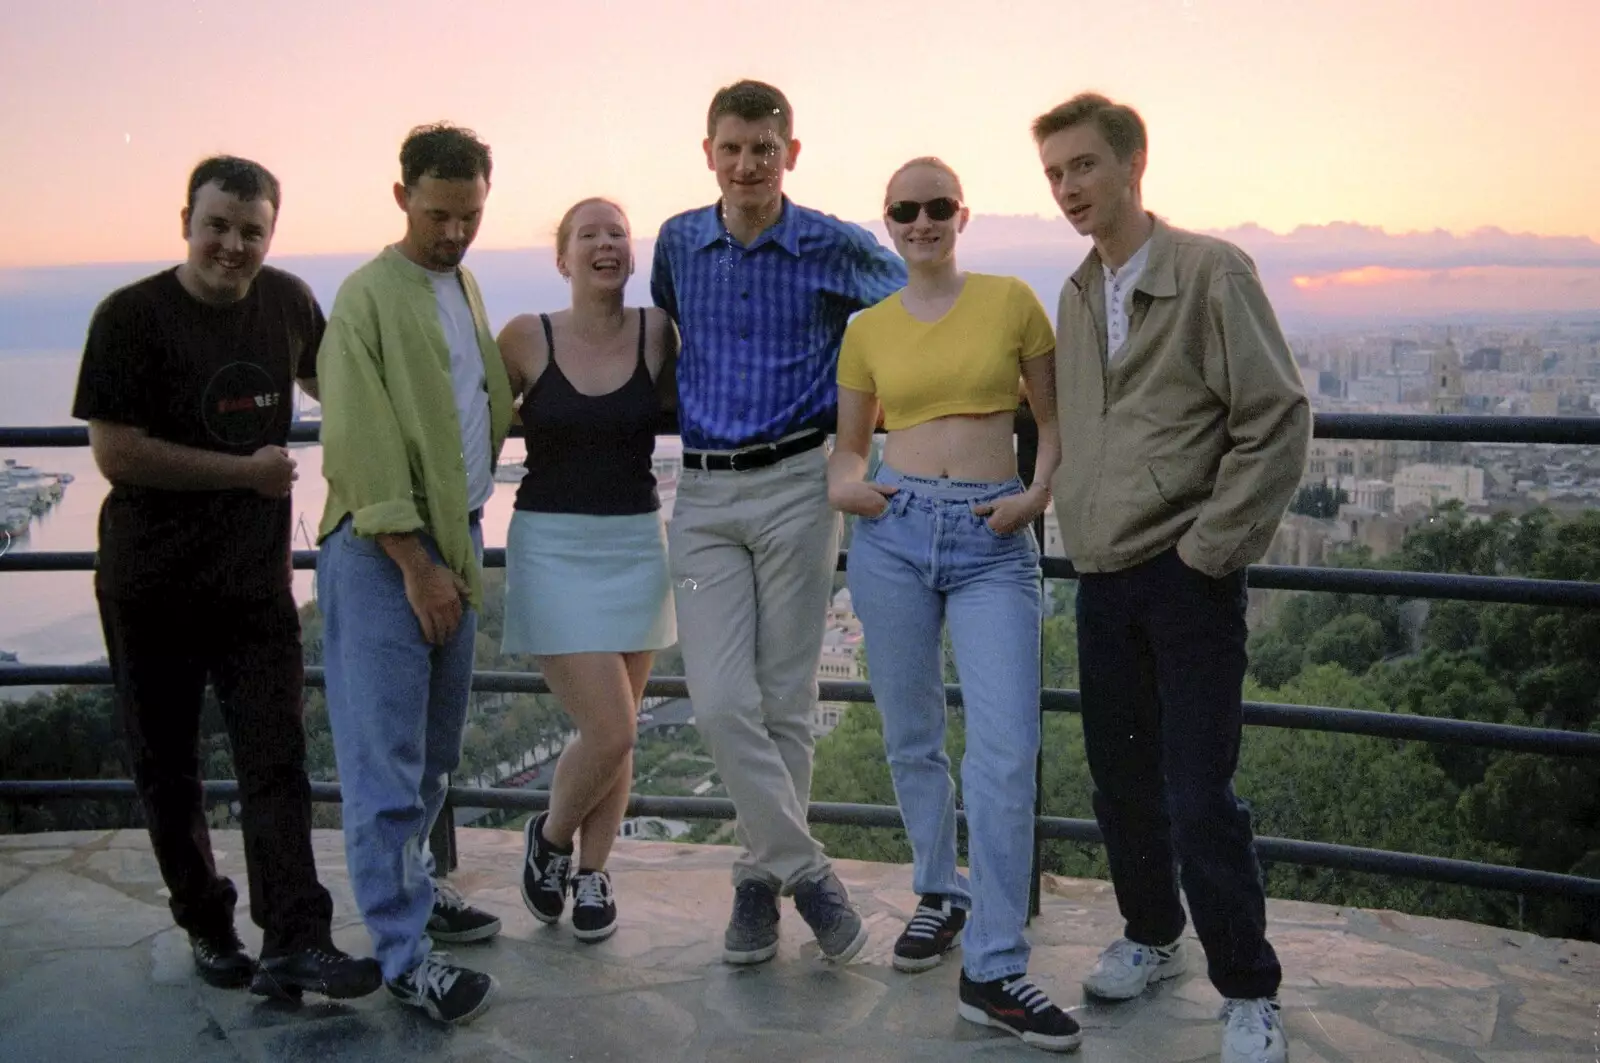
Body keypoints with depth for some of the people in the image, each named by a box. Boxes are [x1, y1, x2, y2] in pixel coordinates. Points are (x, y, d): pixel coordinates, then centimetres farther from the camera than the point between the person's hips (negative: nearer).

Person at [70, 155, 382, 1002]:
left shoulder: (288, 300, 3)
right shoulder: (132, 316, -11)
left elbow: (324, 379, 26)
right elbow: (116, 455, -17)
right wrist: (247, 471, -15)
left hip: (256, 577, 3)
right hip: (151, 585, -2)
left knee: (275, 758, -5)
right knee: (166, 766, 10)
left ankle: (294, 944, -5)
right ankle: (205, 925, 27)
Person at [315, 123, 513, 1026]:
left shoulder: (465, 288, 15)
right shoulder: (369, 297, -9)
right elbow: (360, 448, -14)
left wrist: (460, 549, 13)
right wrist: (416, 565, -15)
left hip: (454, 538, 8)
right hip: (382, 551, -8)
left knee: (436, 747, 14)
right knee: (387, 761, -4)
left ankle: (408, 884, 29)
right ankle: (406, 955, 1)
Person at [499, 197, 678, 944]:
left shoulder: (659, 334, -1)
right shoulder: (525, 338, -4)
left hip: (636, 545, 2)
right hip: (552, 546, -2)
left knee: (616, 732, 9)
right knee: (609, 731, -8)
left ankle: (592, 875, 30)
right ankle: (549, 838, 22)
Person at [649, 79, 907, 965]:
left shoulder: (836, 248, -2)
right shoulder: (676, 243, 7)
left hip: (797, 484, -2)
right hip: (703, 493, 2)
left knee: (785, 702, 3)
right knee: (721, 702, -8)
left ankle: (761, 877, 20)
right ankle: (804, 870, 7)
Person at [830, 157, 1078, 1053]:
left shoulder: (1011, 300, 3)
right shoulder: (868, 329, 9)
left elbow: (1057, 417, 9)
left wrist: (1039, 492, -8)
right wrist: (843, 485, -4)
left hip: (994, 542, -2)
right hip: (893, 533, 3)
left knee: (1007, 750, -11)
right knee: (913, 738, 12)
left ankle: (994, 971, -3)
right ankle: (943, 894, 35)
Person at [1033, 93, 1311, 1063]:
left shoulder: (1212, 272, -8)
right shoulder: (1076, 296, 12)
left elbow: (1280, 420, -13)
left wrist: (1210, 548, -14)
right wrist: (1081, 529, 13)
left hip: (1188, 576, -6)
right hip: (1103, 578, 6)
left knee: (1200, 797, -5)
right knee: (1122, 780, 14)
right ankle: (1150, 937, 35)